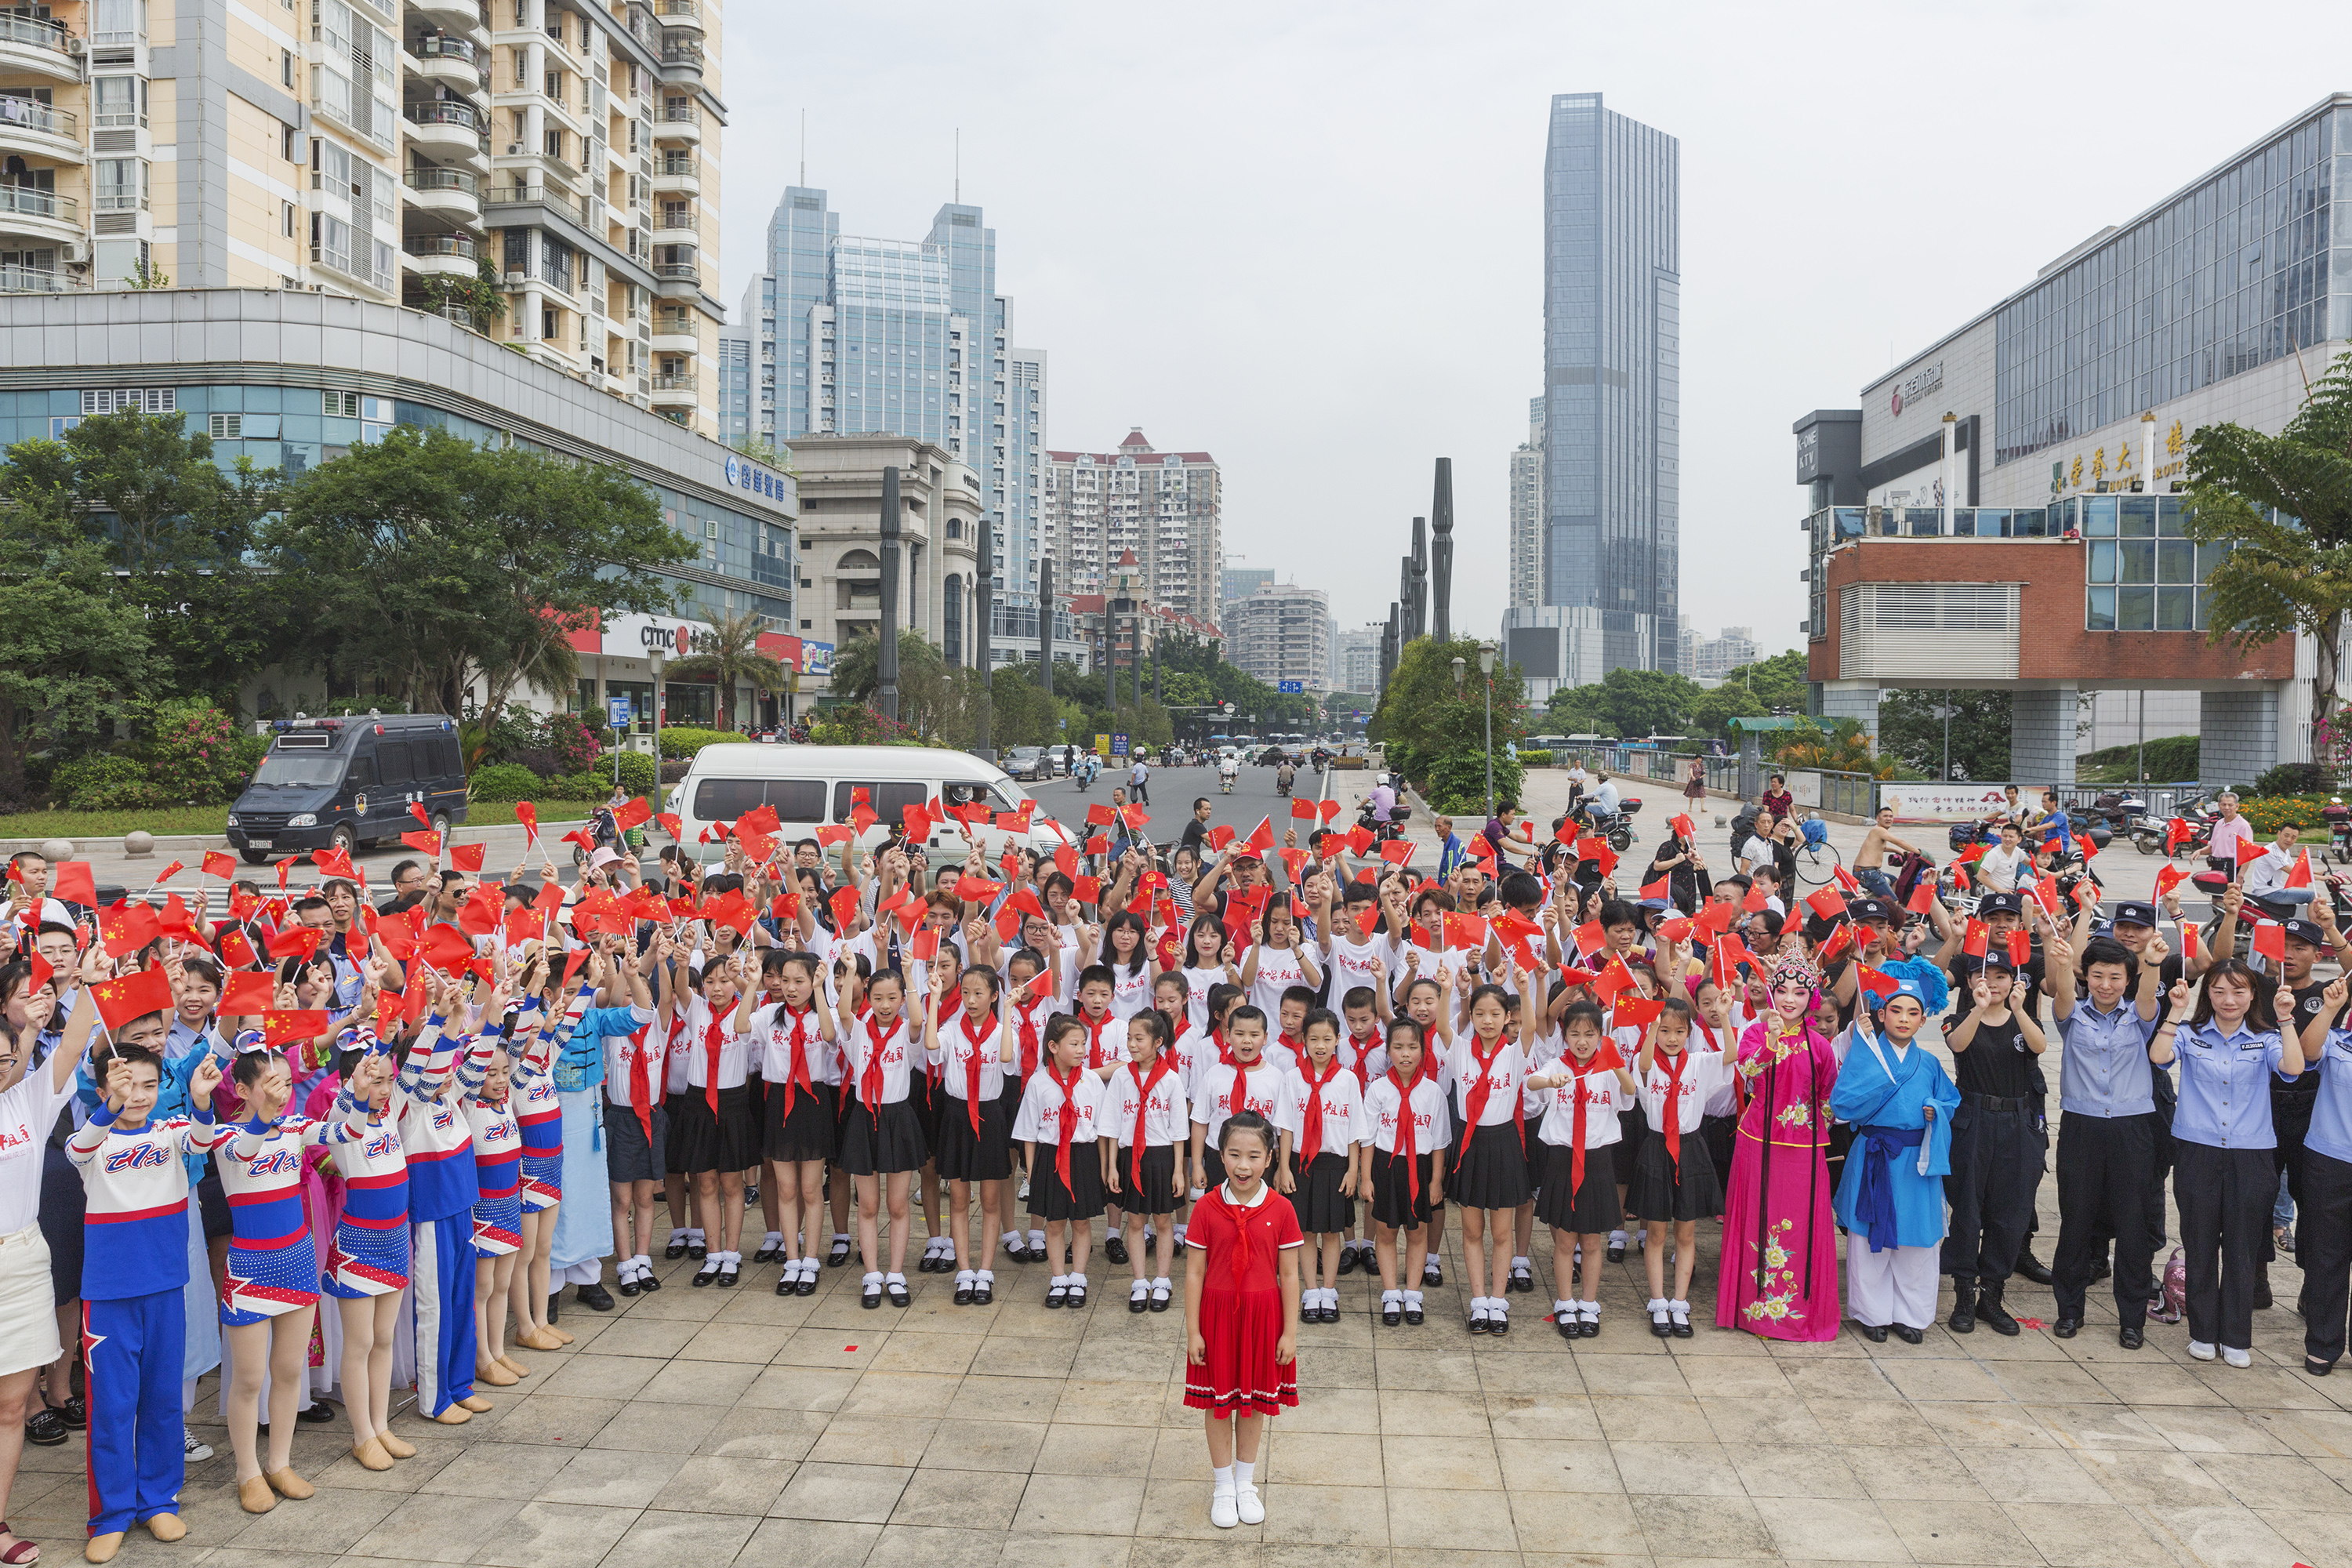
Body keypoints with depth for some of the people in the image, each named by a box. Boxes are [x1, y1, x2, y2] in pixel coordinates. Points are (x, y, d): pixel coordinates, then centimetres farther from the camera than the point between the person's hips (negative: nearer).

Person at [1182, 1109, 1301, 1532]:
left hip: (1262, 1315, 1)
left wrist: (1290, 1333, -2)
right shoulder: (1207, 1208, -10)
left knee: (1255, 1400, 14)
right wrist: (1192, 1331, -5)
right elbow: (1195, 1273, -5)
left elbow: (1289, 1276, -3)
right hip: (1217, 1312, 0)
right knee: (1218, 1401, 10)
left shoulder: (1280, 1211, -9)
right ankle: (1223, 1486, 29)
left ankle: (1246, 1483, 33)